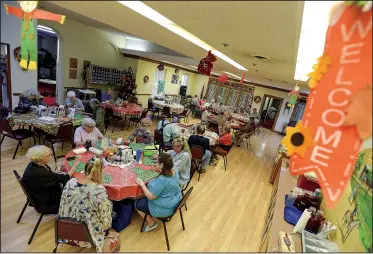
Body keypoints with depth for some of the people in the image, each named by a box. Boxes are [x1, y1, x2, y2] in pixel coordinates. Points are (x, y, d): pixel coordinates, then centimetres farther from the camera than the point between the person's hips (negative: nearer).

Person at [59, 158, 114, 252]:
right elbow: (105, 219, -21)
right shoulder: (99, 190, -32)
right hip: (89, 232, -5)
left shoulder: (70, 182, -15)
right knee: (110, 205, 18)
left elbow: (63, 207, 0)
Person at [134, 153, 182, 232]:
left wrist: (141, 184, -19)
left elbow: (150, 196, -26)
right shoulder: (175, 171, -9)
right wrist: (159, 169, 6)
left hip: (165, 209, -9)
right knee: (143, 199, 25)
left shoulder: (161, 180, -35)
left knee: (137, 203, 9)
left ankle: (151, 223, 19)